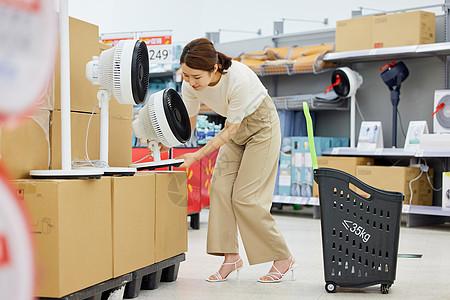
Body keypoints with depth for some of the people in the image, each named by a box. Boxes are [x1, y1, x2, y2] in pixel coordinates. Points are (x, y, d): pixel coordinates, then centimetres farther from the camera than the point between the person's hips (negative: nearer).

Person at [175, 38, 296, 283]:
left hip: (262, 126, -6)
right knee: (220, 188, -7)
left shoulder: (238, 79, -37)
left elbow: (231, 129, -26)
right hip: (235, 130, 6)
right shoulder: (190, 83, -18)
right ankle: (231, 257, 2)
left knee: (245, 196, -10)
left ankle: (284, 259, 3)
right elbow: (188, 122, -5)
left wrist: (197, 155, -28)